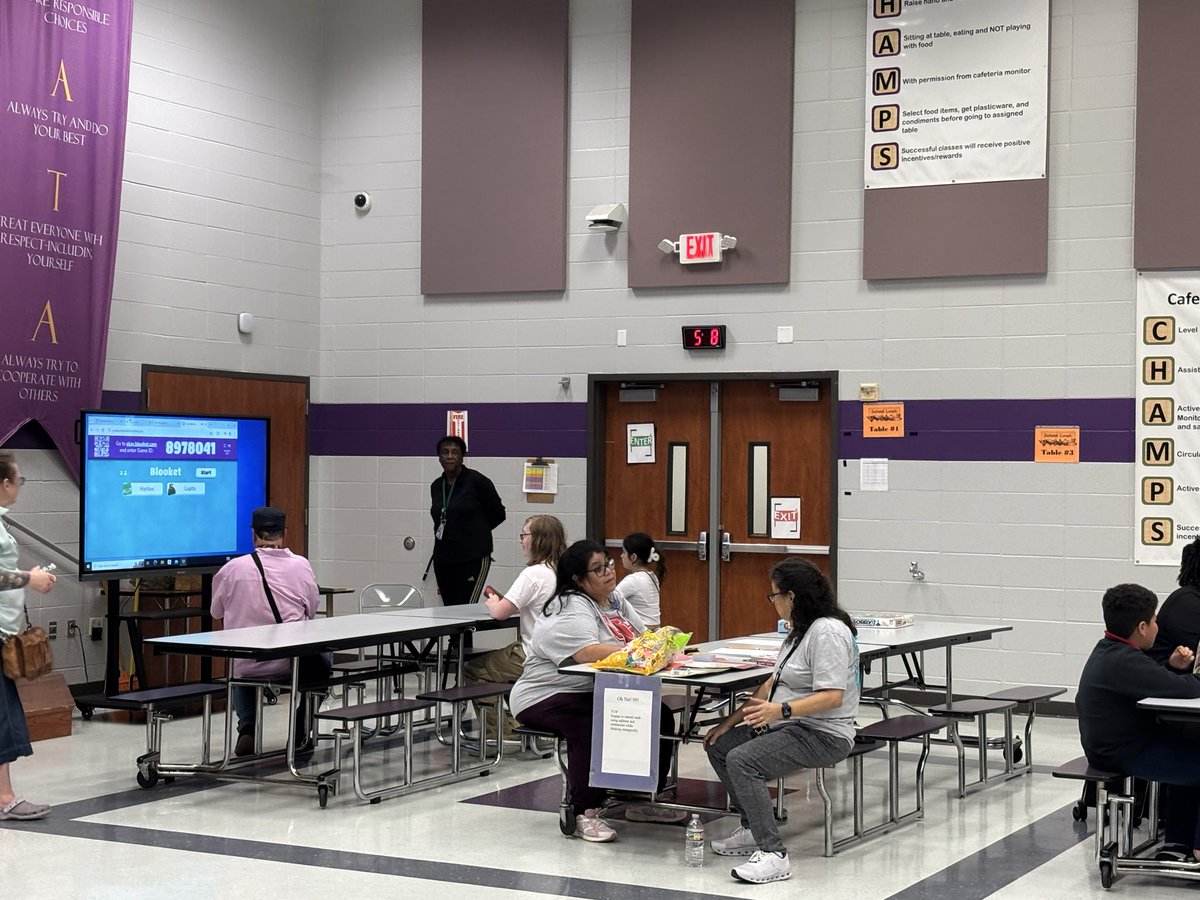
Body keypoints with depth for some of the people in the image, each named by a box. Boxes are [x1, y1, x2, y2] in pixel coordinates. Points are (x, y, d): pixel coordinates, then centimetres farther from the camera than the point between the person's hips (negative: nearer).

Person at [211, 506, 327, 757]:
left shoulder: (233, 569, -10)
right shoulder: (301, 565, -10)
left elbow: (216, 612, 5)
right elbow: (311, 611, 3)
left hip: (248, 666, 1)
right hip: (291, 664, -1)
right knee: (321, 662, 33)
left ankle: (247, 729, 17)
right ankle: (300, 733, 26)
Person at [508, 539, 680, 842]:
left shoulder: (615, 600, 14)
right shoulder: (570, 610, -18)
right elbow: (590, 653, -33)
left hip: (600, 695, 9)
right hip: (547, 697, -9)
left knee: (660, 715, -5)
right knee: (592, 726, -36)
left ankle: (641, 800, 8)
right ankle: (585, 812, -25)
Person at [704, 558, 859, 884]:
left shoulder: (827, 631, -19)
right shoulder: (802, 630, 14)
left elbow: (833, 697, -27)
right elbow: (773, 683, 17)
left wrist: (781, 710, -36)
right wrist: (730, 721, 13)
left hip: (823, 735, -11)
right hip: (790, 724, 11)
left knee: (742, 760, -28)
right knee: (719, 746, 13)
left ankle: (772, 854, -29)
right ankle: (753, 829, 17)